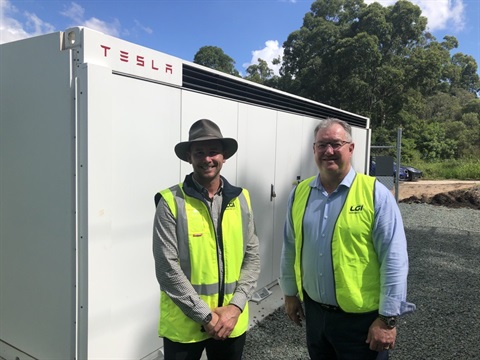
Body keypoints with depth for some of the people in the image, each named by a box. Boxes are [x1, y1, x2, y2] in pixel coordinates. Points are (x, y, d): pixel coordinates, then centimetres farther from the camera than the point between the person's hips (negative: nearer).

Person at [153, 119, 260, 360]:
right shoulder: (171, 202, -11)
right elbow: (167, 268, -13)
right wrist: (205, 315, -13)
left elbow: (252, 257, 1)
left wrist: (235, 307, -9)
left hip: (232, 321, 3)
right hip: (183, 324, -3)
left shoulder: (241, 199, 1)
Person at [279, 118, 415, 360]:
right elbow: (290, 249, 8)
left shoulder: (375, 194, -14)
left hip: (361, 318, -4)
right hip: (314, 312, 4)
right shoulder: (299, 193, -1)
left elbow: (394, 260, -14)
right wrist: (290, 293, 12)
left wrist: (388, 318, -13)